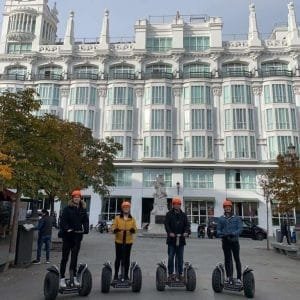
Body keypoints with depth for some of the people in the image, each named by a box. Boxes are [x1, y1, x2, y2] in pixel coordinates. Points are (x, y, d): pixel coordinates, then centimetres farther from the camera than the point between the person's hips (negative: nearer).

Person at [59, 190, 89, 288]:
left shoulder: (83, 209, 6)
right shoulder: (67, 208, -5)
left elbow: (86, 220, 4)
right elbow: (63, 220, -12)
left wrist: (85, 229, -11)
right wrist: (67, 229, -24)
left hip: (78, 235, 4)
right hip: (67, 235, -3)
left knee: (75, 257, 12)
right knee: (65, 257, 5)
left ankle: (74, 277, 21)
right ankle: (62, 278, 13)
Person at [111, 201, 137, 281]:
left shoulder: (132, 219, 8)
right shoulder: (117, 218, 2)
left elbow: (135, 229, 2)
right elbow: (113, 227, -5)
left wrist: (133, 230, -21)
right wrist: (115, 230, -27)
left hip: (128, 241, 2)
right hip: (119, 241, -1)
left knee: (127, 258, 7)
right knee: (118, 258, 5)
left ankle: (126, 275, 17)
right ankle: (116, 274, 16)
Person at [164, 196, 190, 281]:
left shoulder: (183, 215, 10)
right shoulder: (169, 214, 1)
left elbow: (187, 224, 3)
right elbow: (166, 224, -8)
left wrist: (187, 231, -17)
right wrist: (170, 232, -24)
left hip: (181, 239, 3)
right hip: (171, 239, -3)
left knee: (180, 258, 10)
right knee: (171, 257, 1)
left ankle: (180, 273, 20)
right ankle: (170, 274, 11)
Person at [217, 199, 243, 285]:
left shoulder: (236, 218, 2)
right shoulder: (221, 218, 6)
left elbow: (240, 228, -6)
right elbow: (218, 229, 6)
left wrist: (233, 233, -22)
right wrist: (221, 234, -15)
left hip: (234, 240, -1)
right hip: (225, 241, 2)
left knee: (237, 259, 5)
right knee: (227, 259, 7)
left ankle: (239, 278, 12)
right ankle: (229, 277, 14)